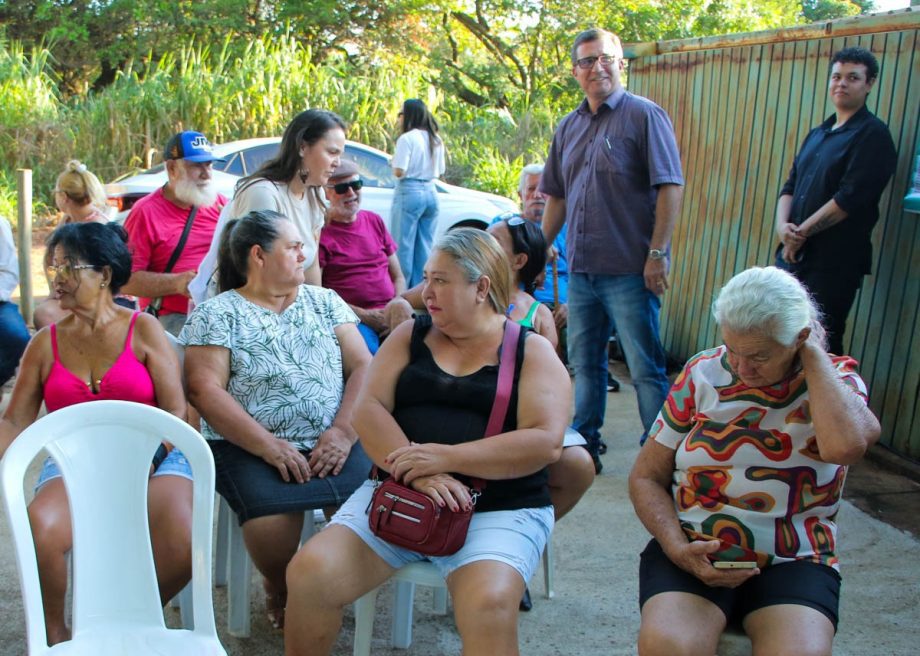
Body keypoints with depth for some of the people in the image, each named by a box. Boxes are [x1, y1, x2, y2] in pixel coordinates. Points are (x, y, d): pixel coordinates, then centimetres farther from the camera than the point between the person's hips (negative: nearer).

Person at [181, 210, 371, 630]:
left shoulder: (325, 302, 16)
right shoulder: (216, 314, 5)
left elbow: (362, 367, 9)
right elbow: (205, 390, -6)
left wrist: (344, 430, -9)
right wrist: (268, 445, -16)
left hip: (334, 442, 3)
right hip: (249, 447, -2)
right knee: (272, 509, -33)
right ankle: (280, 593, 1)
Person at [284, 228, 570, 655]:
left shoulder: (532, 351, 3)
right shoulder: (410, 336, 12)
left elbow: (545, 442, -11)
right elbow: (368, 408, -1)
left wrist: (444, 457, -19)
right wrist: (417, 473, -18)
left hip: (501, 508, -3)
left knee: (488, 607, -32)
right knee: (309, 573, -14)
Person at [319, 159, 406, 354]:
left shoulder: (374, 221, 19)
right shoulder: (321, 231, 1)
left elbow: (398, 276, 20)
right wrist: (365, 316, -13)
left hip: (389, 315, 5)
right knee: (367, 348, -36)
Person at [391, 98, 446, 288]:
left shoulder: (407, 138, -10)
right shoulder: (436, 140, 11)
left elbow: (399, 171, -15)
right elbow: (440, 172, 15)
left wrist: (392, 162, 5)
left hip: (409, 193, -7)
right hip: (431, 193, 7)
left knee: (403, 245, -1)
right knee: (425, 247, 10)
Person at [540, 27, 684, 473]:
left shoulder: (644, 115, -5)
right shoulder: (568, 128, 14)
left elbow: (670, 186, -11)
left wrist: (657, 253, -17)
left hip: (629, 271, -6)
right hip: (580, 269, 6)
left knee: (645, 369, 1)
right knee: (584, 365, 15)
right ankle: (583, 448, 28)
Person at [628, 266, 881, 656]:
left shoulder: (836, 380, 0)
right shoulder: (703, 373, 3)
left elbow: (844, 445, -26)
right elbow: (646, 477, 5)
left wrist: (813, 354, -14)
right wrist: (678, 549, -11)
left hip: (793, 561, 0)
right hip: (695, 552, 0)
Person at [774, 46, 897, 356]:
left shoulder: (872, 135, -5)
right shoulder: (817, 135, 18)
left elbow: (851, 198, -14)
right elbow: (790, 186, 14)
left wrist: (802, 231, -11)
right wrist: (783, 226, -6)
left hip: (835, 262, -7)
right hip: (794, 254, 7)